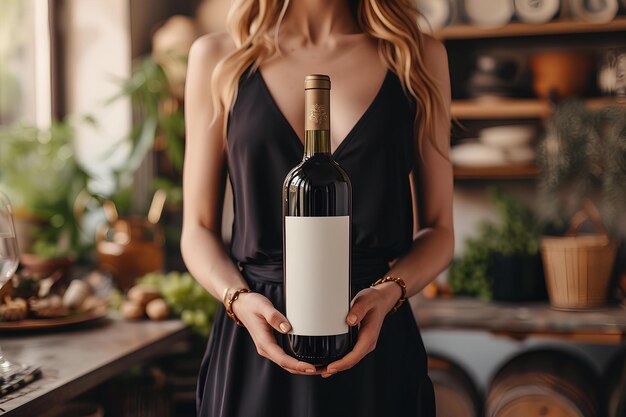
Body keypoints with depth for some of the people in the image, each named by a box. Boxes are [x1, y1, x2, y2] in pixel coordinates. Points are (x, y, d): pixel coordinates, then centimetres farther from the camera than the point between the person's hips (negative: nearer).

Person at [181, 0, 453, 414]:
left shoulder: (420, 55, 2)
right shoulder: (218, 57, 1)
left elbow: (438, 229, 4)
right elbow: (199, 229, 3)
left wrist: (388, 292, -14)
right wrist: (239, 299, -15)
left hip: (376, 339, 1)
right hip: (255, 352, 0)